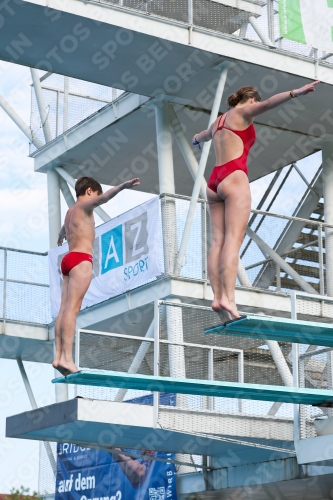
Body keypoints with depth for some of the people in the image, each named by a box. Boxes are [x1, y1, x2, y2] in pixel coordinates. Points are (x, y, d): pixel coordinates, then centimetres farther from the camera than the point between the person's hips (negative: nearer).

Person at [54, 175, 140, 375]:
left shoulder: (71, 212, 27)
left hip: (68, 259, 9)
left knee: (65, 309, 0)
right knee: (72, 308, -17)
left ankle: (59, 356, -7)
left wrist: (61, 237, 73)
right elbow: (103, 198, -19)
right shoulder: (84, 205, 2)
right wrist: (123, 186, -34)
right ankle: (67, 358, -26)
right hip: (81, 259, -9)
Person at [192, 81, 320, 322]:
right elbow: (266, 104, -14)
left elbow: (204, 135, 49)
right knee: (233, 239, -17)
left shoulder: (218, 122, 27)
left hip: (214, 181, 8)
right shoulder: (242, 112, 6)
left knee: (218, 240, -2)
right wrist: (295, 93, -28)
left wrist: (197, 139, 73)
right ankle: (228, 298, -29)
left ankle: (218, 297, -12)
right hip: (234, 177, -8)